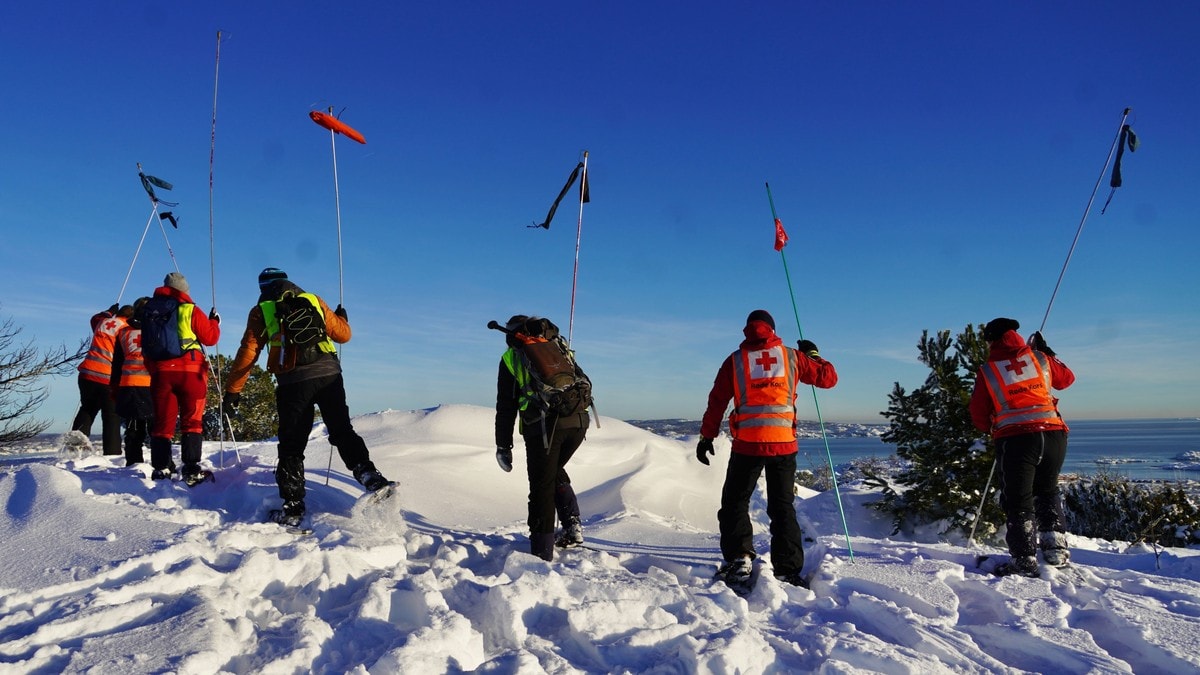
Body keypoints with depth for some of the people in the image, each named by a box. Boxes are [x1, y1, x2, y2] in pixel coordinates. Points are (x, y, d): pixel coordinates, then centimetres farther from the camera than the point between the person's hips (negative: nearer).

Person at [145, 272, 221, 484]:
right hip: (190, 371, -4)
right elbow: (210, 337, -1)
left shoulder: (149, 310, 12)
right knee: (192, 421, -2)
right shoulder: (190, 310, -4)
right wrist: (214, 321, 19)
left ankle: (161, 468, 6)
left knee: (162, 422, 8)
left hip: (160, 372, 4)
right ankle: (191, 469, -9)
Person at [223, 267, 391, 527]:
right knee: (342, 431, 11)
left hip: (292, 381, -2)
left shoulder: (261, 311, 14)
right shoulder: (313, 300, 19)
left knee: (291, 446, 6)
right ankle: (368, 474, -8)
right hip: (329, 373, 2)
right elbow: (343, 335, 22)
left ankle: (293, 507, 4)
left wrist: (232, 390, 13)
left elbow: (248, 352, 8)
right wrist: (341, 317, 44)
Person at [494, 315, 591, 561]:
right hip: (578, 422, 4)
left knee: (542, 486, 3)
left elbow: (506, 406, 11)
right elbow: (585, 384, 21)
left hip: (543, 425, -4)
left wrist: (503, 446, 14)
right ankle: (573, 526, 15)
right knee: (556, 473, 26)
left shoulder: (511, 357, 14)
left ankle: (542, 551, 3)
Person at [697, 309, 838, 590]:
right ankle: (787, 570, 6)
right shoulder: (791, 356, 8)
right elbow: (828, 378, 14)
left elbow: (716, 401, 4)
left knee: (735, 502, 12)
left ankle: (739, 558, -2)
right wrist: (813, 355, 32)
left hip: (747, 443, -1)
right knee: (783, 506, 10)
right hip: (784, 443, 1)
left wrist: (706, 437, 10)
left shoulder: (735, 360, 7)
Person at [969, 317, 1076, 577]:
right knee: (1047, 491, 23)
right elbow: (1066, 378, 27)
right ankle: (1056, 548, 18)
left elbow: (979, 417, 5)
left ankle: (1024, 560, 2)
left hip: (1015, 439, -3)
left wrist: (993, 429, 26)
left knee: (1018, 500, 5)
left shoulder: (987, 371, 1)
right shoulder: (1039, 358, 8)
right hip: (1053, 435, 4)